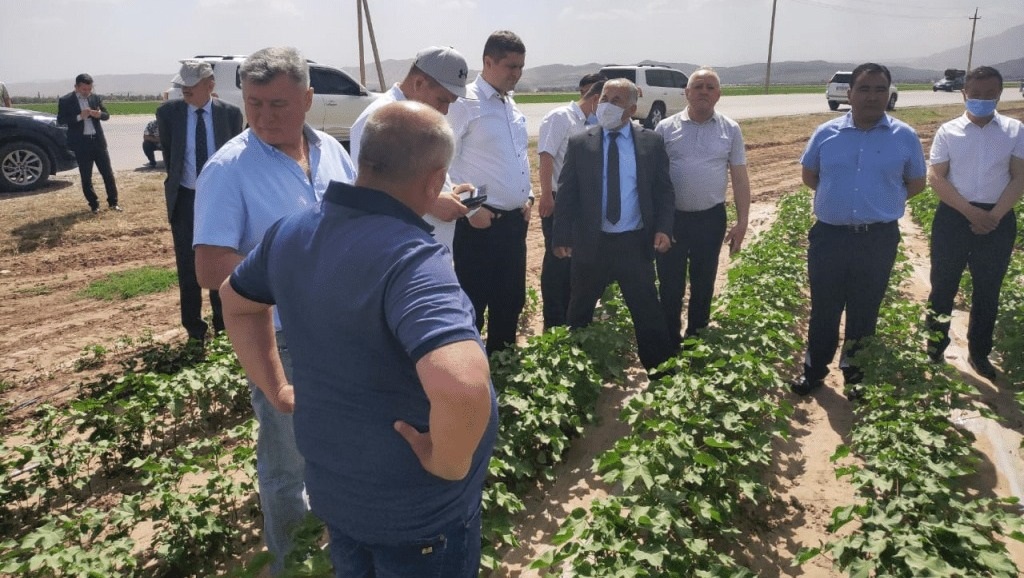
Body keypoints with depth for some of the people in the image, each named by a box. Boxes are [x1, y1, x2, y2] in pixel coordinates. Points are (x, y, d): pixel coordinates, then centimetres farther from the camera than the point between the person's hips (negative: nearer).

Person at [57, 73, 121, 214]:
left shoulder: (96, 98, 7)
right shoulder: (65, 101, -3)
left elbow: (106, 115, 9)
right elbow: (60, 120, -8)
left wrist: (99, 114, -14)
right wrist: (79, 117, -20)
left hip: (98, 140, 3)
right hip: (81, 143, -3)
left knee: (108, 173, 5)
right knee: (86, 177, 4)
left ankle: (113, 202, 15)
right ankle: (94, 204, 14)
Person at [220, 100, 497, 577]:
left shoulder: (291, 231, -5)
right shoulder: (412, 259, -32)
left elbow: (237, 300, 14)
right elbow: (464, 387, -48)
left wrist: (278, 389, 12)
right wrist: (448, 464, -29)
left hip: (330, 483, 7)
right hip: (416, 508, -7)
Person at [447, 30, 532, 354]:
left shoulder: (512, 105, 13)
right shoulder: (464, 103, -11)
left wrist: (527, 196, 10)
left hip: (515, 220, 8)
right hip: (479, 222, -8)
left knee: (510, 301, 16)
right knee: (472, 304, 2)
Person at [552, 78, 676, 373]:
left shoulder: (651, 142, 1)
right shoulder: (579, 143, 0)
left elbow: (663, 189, 4)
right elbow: (566, 193, -1)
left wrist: (663, 228, -10)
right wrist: (562, 236, -7)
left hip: (635, 243, 0)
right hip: (591, 243, 1)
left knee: (648, 313, 8)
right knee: (580, 313, 16)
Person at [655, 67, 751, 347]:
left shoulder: (730, 129, 2)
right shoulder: (666, 128, -1)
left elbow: (740, 178, 4)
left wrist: (742, 222, -1)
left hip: (711, 218, 1)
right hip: (671, 217, -1)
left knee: (704, 284, 14)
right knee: (670, 285, 6)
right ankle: (670, 342, 22)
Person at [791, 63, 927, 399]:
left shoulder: (905, 137, -1)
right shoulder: (826, 133, 0)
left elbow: (916, 184, 10)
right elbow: (809, 176, 14)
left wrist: (879, 201, 3)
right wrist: (838, 195, 6)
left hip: (879, 239, 0)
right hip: (829, 235, 0)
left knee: (865, 311, 13)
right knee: (823, 308, 10)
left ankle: (856, 375, 30)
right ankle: (815, 369, 27)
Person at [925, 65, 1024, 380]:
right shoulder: (948, 131, -1)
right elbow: (935, 178, -6)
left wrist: (995, 215, -13)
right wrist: (970, 212, -15)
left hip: (998, 219, 1)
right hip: (953, 217, -1)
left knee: (987, 291, 11)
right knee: (943, 285, 7)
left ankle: (979, 352, 26)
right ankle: (935, 346, 22)